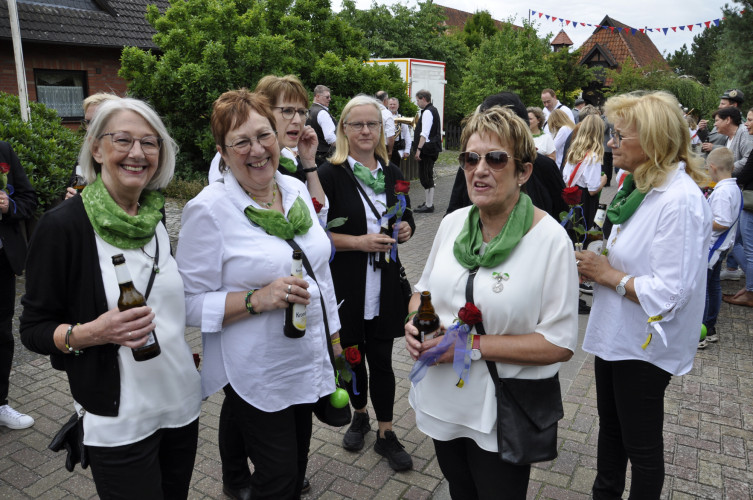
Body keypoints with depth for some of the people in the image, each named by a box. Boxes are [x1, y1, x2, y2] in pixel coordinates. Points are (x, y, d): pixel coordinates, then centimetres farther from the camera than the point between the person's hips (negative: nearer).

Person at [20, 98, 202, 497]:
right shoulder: (63, 225, -15)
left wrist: (183, 346, 10)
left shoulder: (154, 216, 2)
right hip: (119, 420, -5)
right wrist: (90, 333, -26)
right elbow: (33, 329, -9)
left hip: (182, 400, 6)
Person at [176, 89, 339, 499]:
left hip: (308, 358, 6)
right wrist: (258, 299, -27)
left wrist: (333, 330, 14)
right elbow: (190, 303, -16)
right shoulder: (209, 209, -17)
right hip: (255, 371, -6)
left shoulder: (296, 189, 1)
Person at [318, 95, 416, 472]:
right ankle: (359, 415, 40)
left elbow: (407, 218, 19)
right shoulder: (330, 173, -7)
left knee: (381, 358, 7)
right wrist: (360, 242, -20)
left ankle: (385, 433, 24)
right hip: (345, 284, -2)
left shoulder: (392, 173, 8)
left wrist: (406, 229, -3)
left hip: (384, 283, 3)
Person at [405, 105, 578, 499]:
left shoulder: (550, 238, -18)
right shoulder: (452, 222, -3)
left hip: (503, 414, -4)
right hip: (441, 400, 5)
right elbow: (425, 288, 11)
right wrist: (415, 323, -11)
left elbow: (560, 343, -19)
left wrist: (474, 344, -24)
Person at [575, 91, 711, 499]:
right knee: (610, 425, 26)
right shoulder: (642, 186, 4)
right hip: (615, 334, 9)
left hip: (645, 344, -9)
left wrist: (607, 274, -19)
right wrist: (599, 263, -2)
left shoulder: (680, 201, -25)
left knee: (641, 443, 12)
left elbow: (669, 293, -30)